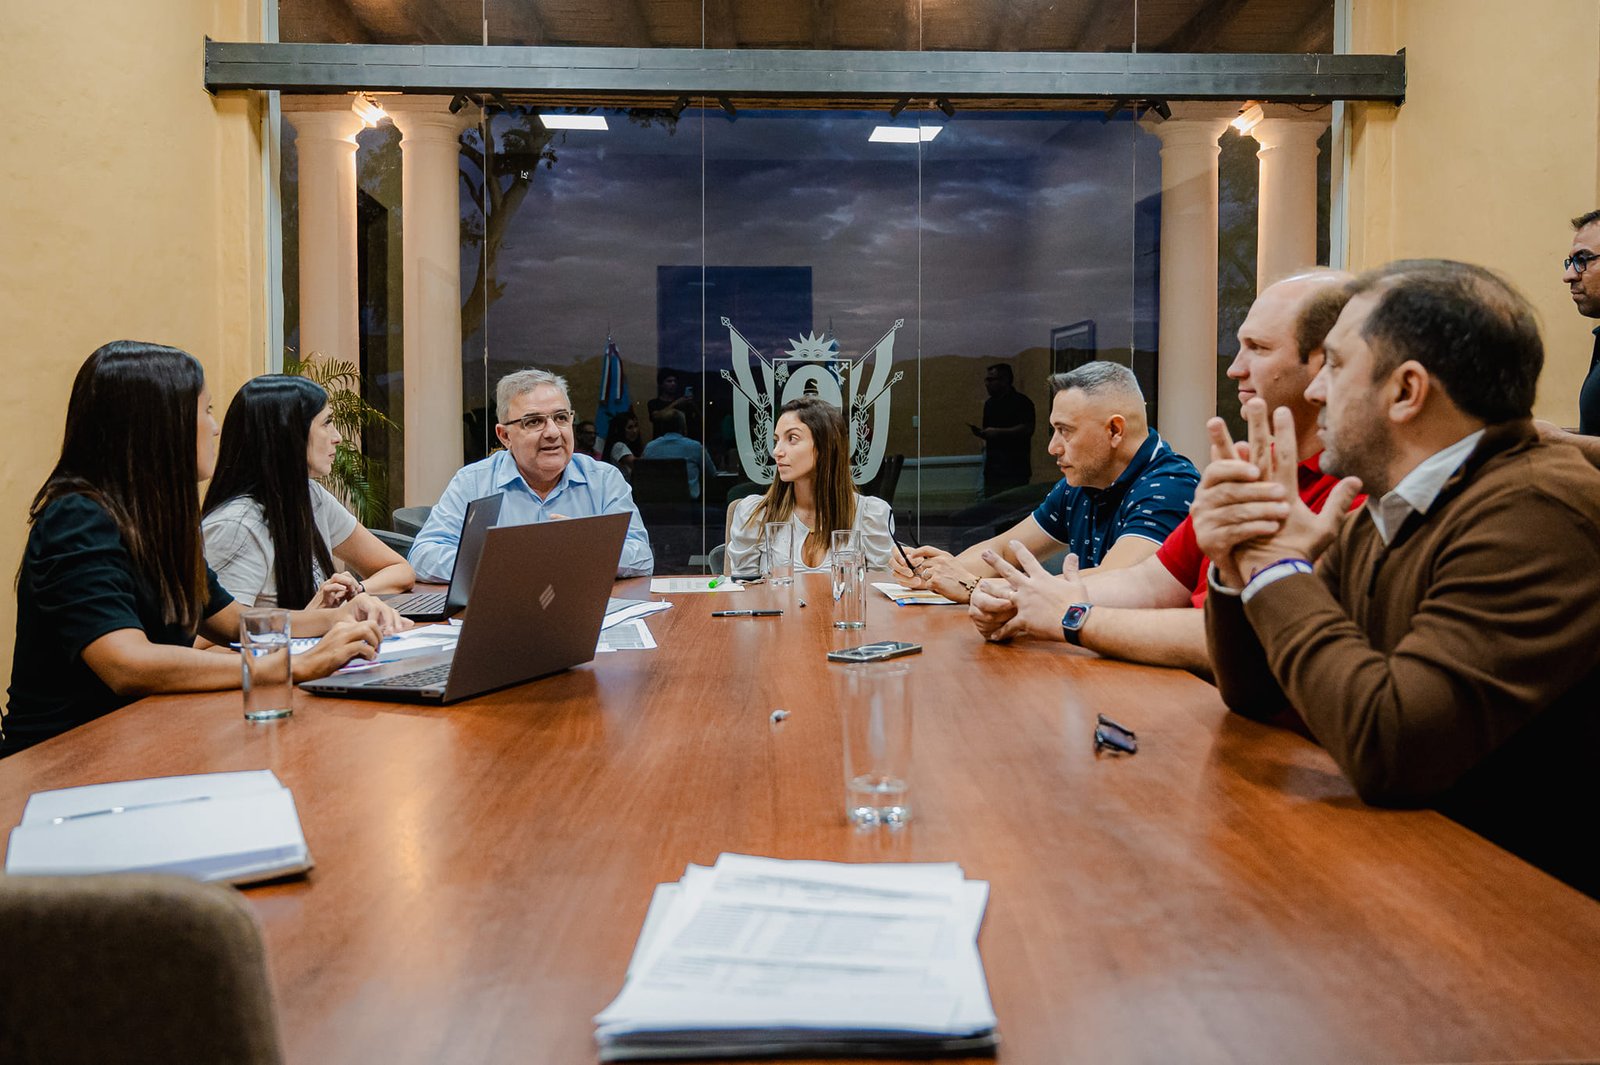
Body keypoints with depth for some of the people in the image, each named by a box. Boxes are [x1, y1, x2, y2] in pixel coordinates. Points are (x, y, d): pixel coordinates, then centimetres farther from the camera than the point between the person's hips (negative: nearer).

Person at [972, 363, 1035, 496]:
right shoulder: (989, 403, 17)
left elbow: (1027, 429, -18)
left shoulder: (1021, 402, -6)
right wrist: (980, 432, 0)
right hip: (992, 469, 7)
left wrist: (998, 432, -20)